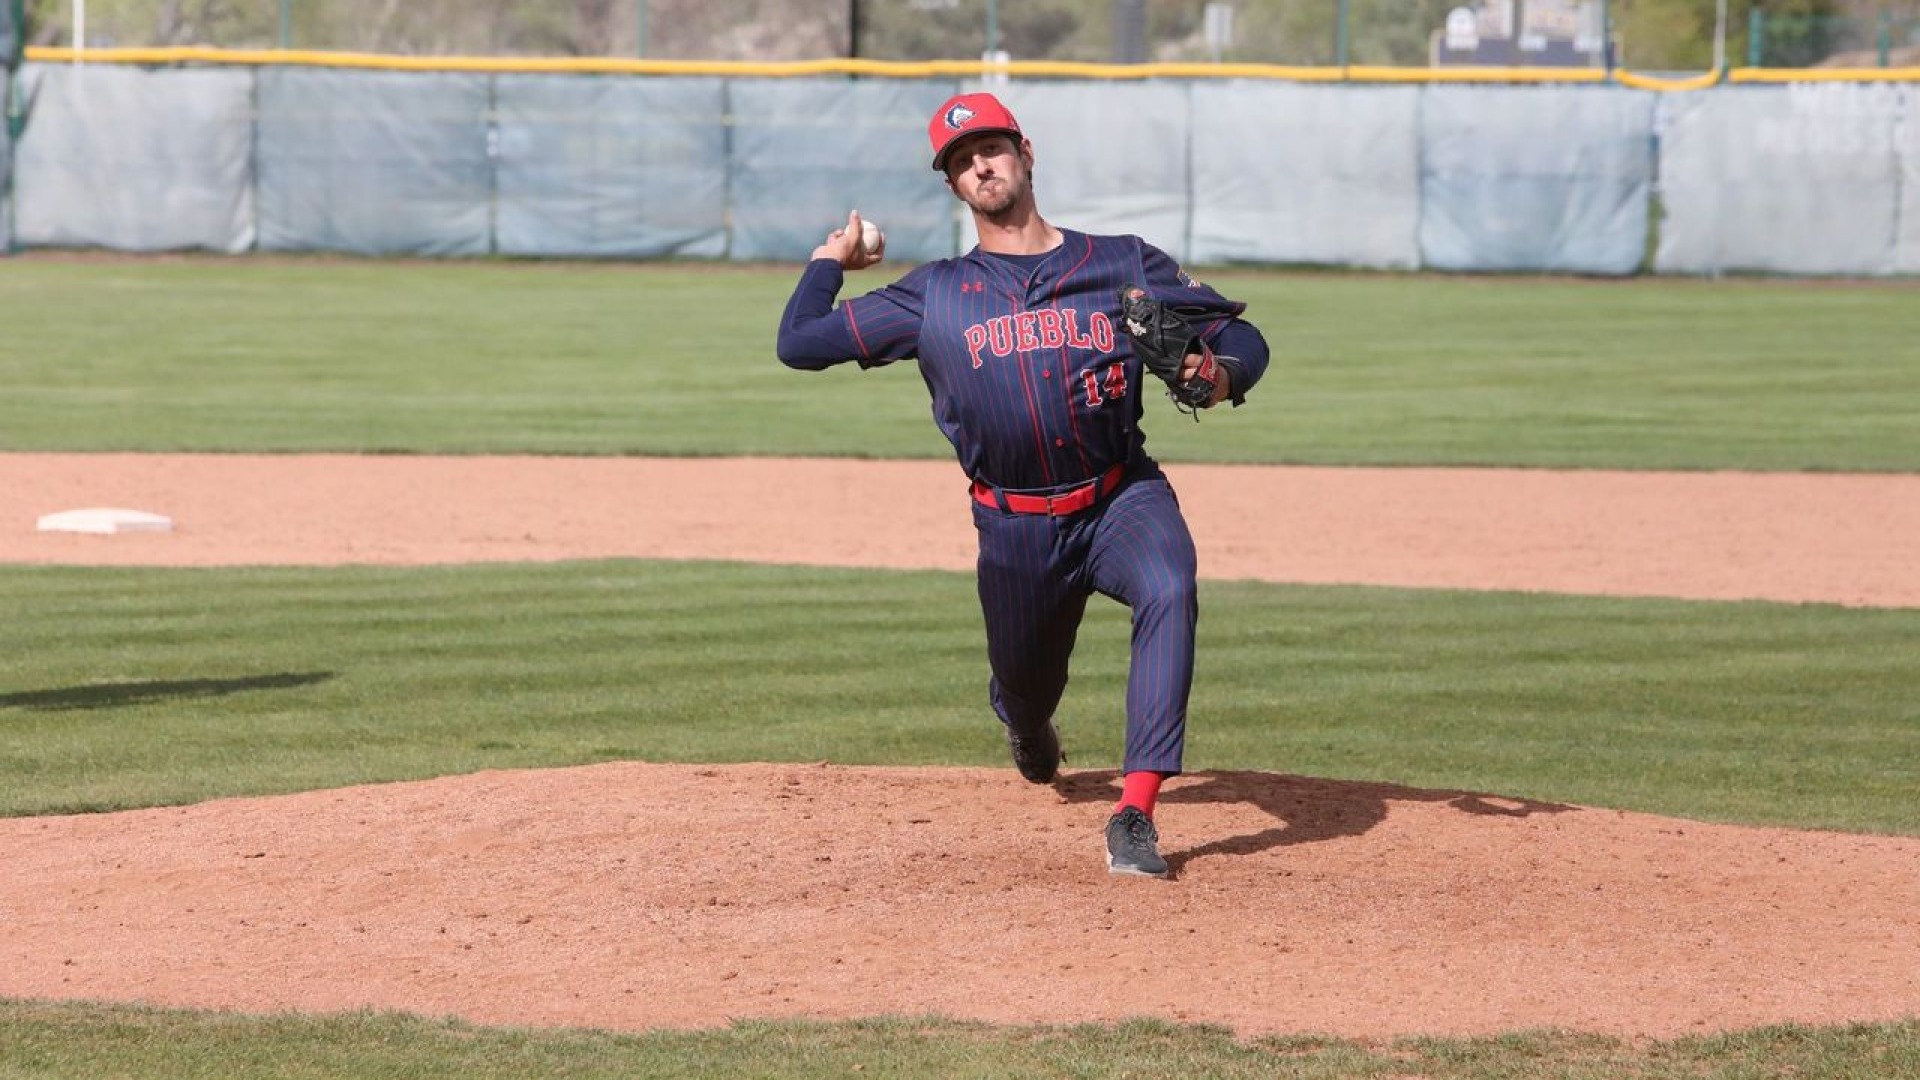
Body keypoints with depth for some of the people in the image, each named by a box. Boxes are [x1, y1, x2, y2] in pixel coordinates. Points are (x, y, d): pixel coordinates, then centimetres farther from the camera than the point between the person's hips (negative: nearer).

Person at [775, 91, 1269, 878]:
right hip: (1015, 531, 2)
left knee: (1168, 591, -34)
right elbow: (798, 343, 5)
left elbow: (1239, 335, 5)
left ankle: (1135, 814, -37)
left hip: (1123, 497, -2)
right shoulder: (935, 295, 6)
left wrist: (1221, 377, -17)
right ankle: (1030, 727, 57)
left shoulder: (1125, 265, 5)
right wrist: (832, 259, 17)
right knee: (1025, 689, 14)